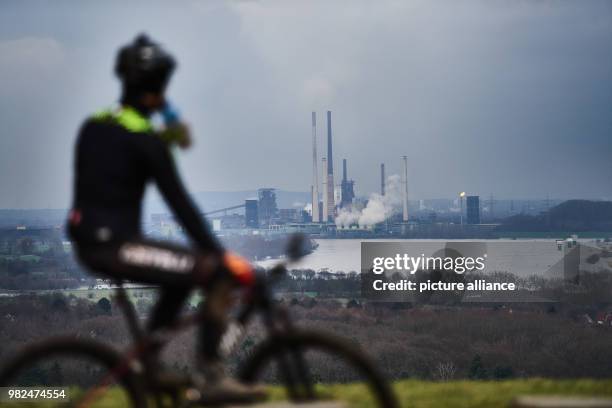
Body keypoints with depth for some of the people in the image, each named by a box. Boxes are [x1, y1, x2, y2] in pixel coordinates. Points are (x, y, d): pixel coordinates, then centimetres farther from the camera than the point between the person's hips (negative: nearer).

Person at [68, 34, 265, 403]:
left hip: (88, 241, 10)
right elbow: (179, 203, -15)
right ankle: (214, 377, -9)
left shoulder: (93, 126, 11)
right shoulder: (145, 140, -13)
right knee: (219, 274, -10)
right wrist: (221, 254, -13)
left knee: (187, 268, 26)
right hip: (115, 246, -10)